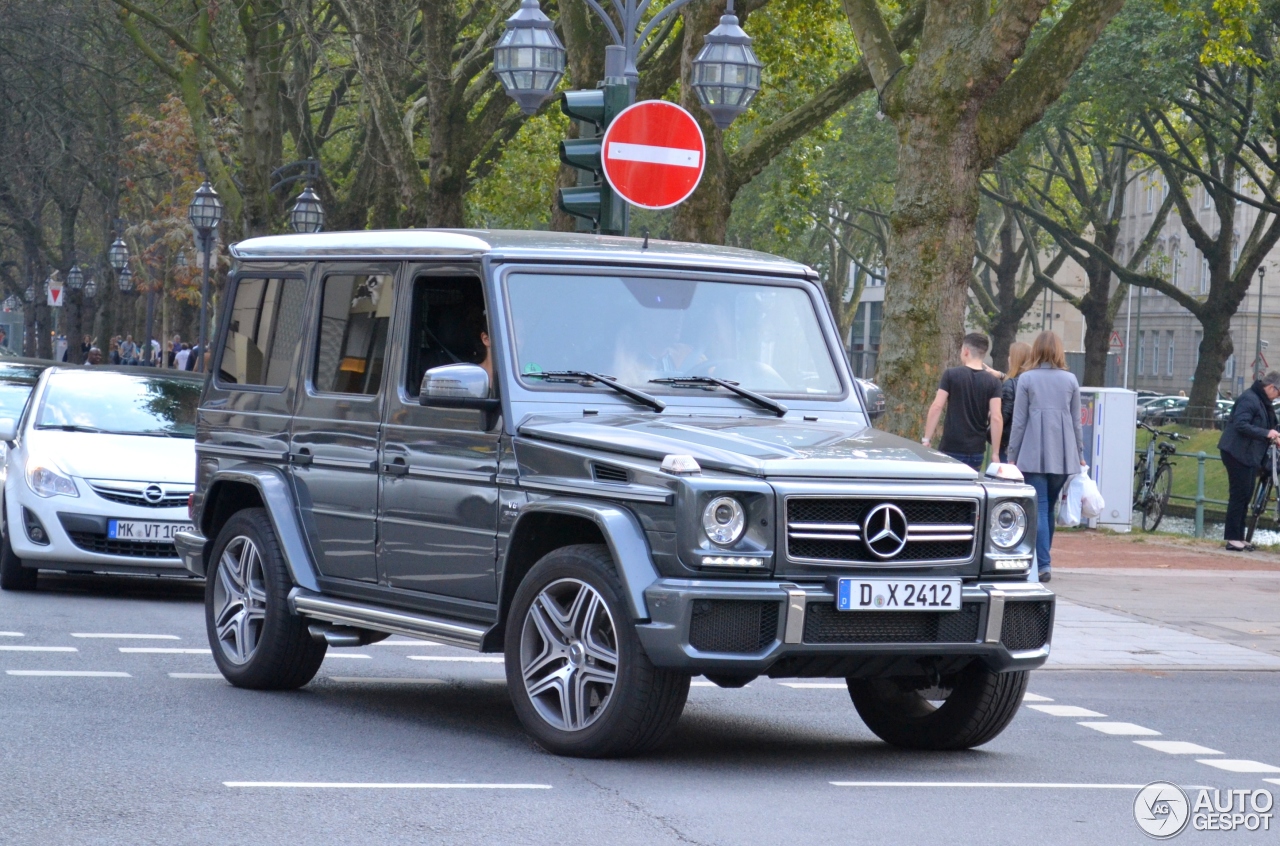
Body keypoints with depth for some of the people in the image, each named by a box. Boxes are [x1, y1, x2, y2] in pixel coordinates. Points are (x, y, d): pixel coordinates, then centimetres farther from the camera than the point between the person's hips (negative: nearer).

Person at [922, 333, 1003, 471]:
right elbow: (996, 418, -7)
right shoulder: (993, 381, 0)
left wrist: (927, 439, -5)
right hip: (976, 451, 2)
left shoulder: (951, 375, -4)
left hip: (951, 449, -2)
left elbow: (936, 408, -10)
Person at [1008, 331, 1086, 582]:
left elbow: (1019, 421, -1)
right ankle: (1041, 558, 19)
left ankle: (1043, 564, -14)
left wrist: (1012, 455, 5)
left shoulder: (1027, 379, -2)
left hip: (1033, 455, -3)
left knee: (1038, 509, -5)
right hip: (1063, 455, 3)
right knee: (1049, 508, 14)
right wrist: (1079, 453, 20)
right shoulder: (1070, 380, 6)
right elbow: (1076, 421, 11)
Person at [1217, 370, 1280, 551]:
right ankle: (1233, 538, -7)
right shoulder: (1249, 399, -17)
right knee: (1239, 495, -9)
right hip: (1238, 453, -10)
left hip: (1251, 455, 10)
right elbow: (1241, 425, -26)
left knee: (1245, 496, 11)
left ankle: (1238, 537, 16)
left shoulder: (1263, 402, 16)